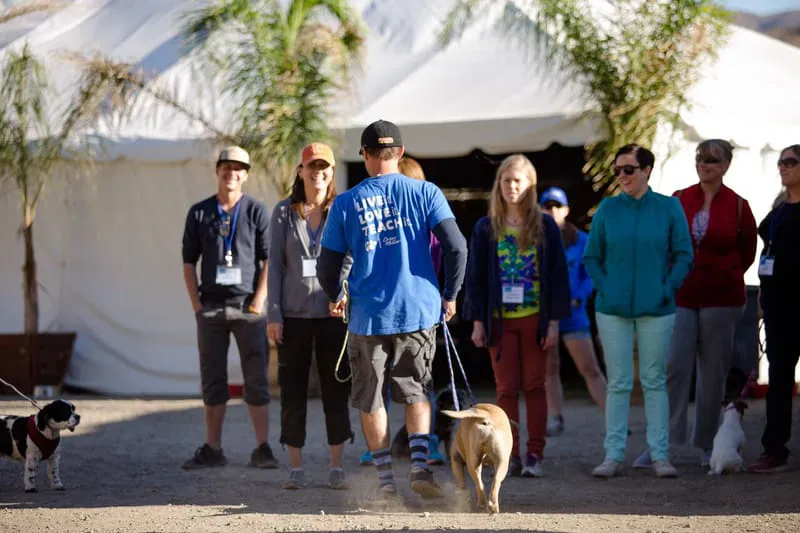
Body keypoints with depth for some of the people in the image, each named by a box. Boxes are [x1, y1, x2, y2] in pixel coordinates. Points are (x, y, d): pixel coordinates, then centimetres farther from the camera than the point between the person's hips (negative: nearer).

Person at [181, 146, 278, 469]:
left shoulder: (256, 211, 2)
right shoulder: (199, 213, 8)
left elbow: (269, 260, 0)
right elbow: (189, 261, 10)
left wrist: (259, 301, -9)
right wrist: (196, 304, 2)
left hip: (248, 306, -2)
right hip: (211, 308, 2)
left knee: (256, 379, -3)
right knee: (212, 380, 6)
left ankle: (262, 448, 0)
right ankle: (212, 449, 11)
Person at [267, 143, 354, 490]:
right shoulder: (283, 213, 6)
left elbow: (351, 260, 3)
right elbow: (275, 265, 6)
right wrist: (273, 314, -1)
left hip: (333, 314, -1)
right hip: (293, 314, 1)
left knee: (336, 391, 1)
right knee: (293, 391, 3)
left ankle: (337, 467, 8)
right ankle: (296, 468, 10)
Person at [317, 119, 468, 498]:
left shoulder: (346, 203, -1)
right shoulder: (425, 193, -1)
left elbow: (327, 266, 1)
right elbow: (455, 246, -8)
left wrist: (335, 297, 22)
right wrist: (450, 295, 7)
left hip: (368, 315, -1)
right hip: (419, 311, 1)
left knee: (370, 399, 12)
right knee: (415, 391, 16)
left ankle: (385, 479, 11)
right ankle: (420, 465, -1)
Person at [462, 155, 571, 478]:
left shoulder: (545, 226, 2)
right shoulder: (486, 228, 5)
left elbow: (557, 275, 2)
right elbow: (476, 277, 6)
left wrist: (554, 321, -3)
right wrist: (478, 323, 0)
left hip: (534, 318, -1)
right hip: (500, 319, 1)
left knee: (534, 387, 3)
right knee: (506, 388, 2)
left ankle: (535, 455, 6)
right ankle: (510, 455, 6)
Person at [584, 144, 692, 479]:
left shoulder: (669, 208, 0)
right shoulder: (608, 209, 3)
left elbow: (684, 255, 3)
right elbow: (592, 257, 8)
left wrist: (668, 290, -6)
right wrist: (604, 289, -4)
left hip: (655, 310, -1)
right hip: (613, 310, 1)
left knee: (654, 381, 3)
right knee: (618, 384, 2)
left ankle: (660, 455, 9)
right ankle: (613, 456, 6)